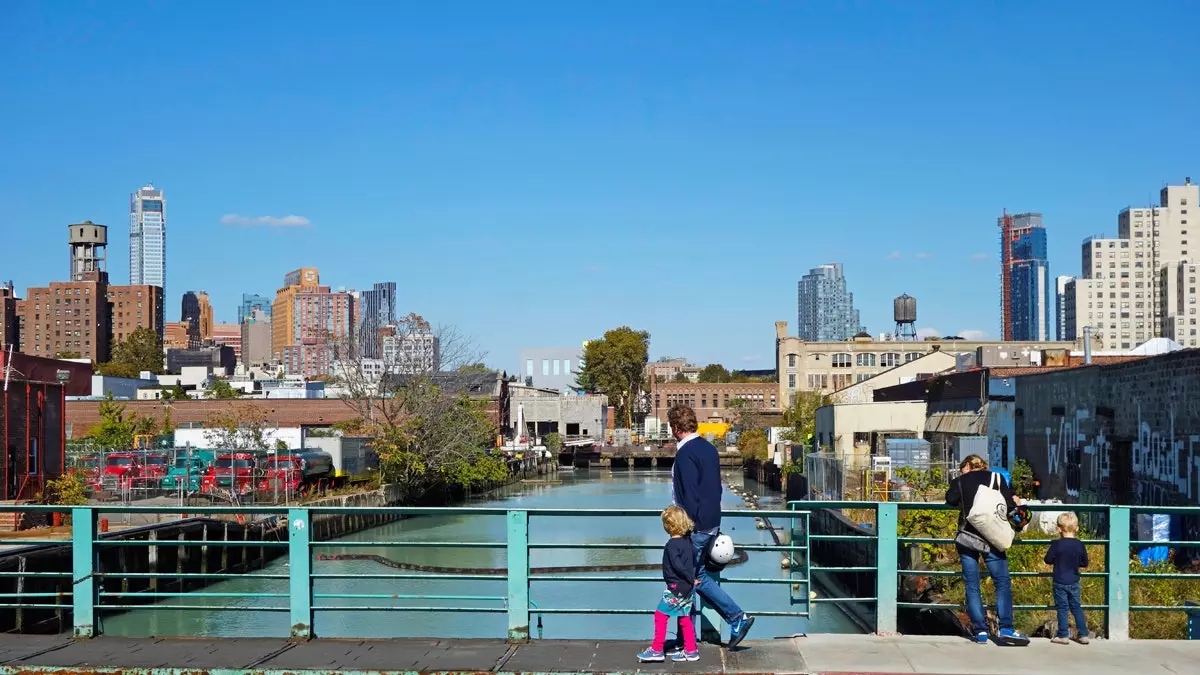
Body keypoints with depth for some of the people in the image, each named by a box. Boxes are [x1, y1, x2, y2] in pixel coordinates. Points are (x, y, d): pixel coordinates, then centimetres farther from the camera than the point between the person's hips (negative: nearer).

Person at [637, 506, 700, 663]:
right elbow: (694, 560, 15)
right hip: (687, 587, 8)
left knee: (661, 615, 0)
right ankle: (690, 650, 20)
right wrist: (691, 579, 12)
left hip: (675, 587, -8)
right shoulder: (687, 540, 6)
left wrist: (691, 579, -15)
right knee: (685, 617, 15)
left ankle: (657, 650, 2)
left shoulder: (672, 545, -17)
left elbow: (677, 566, -23)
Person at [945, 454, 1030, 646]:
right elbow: (1009, 503, -3)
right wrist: (1015, 502, 19)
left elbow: (950, 499, 1)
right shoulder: (996, 478, 5)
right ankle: (1006, 629, -11)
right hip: (991, 538, -1)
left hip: (967, 537, 1)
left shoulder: (960, 481, 7)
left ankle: (980, 631, 0)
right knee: (1002, 582, 1)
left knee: (971, 585, 5)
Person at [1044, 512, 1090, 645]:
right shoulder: (1080, 545, -4)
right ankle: (1083, 634, 13)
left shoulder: (1056, 544, -14)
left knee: (1062, 608, 3)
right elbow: (1085, 563, 5)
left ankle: (1063, 635, 4)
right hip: (1074, 582, 3)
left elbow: (1048, 560, -8)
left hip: (1060, 582, -3)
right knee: (1076, 607, 13)